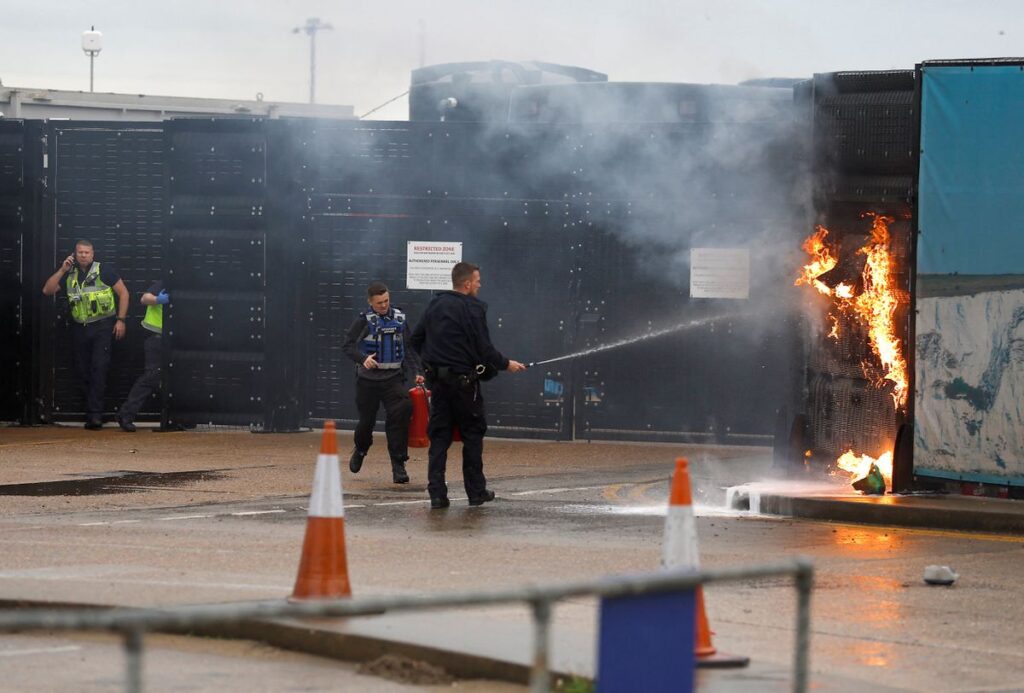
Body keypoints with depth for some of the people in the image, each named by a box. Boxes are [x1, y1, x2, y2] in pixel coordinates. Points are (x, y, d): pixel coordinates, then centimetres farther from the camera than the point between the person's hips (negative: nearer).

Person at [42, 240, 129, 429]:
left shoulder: (104, 271, -4)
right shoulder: (69, 275, 9)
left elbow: (123, 293, -1)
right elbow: (47, 290, 3)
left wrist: (120, 320, -8)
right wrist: (62, 270, -6)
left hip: (102, 326, -5)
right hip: (80, 328, 5)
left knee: (99, 369, -14)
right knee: (83, 371, 6)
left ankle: (95, 415, -17)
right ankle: (93, 412, 15)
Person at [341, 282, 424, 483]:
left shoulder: (399, 318, 5)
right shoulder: (364, 321, -5)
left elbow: (409, 349, 12)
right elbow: (347, 346, -10)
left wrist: (416, 372, 2)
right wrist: (363, 358, -28)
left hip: (393, 378, 1)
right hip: (368, 379, -1)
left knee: (399, 417, -15)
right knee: (367, 420, 8)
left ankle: (398, 465, -11)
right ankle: (360, 450, 41)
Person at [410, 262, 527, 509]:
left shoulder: (435, 305, 9)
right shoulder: (473, 309, -12)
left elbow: (416, 339, 15)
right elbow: (484, 348, -14)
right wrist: (506, 364, 0)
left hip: (437, 379, 6)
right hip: (463, 381, -6)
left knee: (439, 436, 6)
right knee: (473, 434, 8)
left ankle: (437, 493, -3)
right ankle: (476, 491, 13)